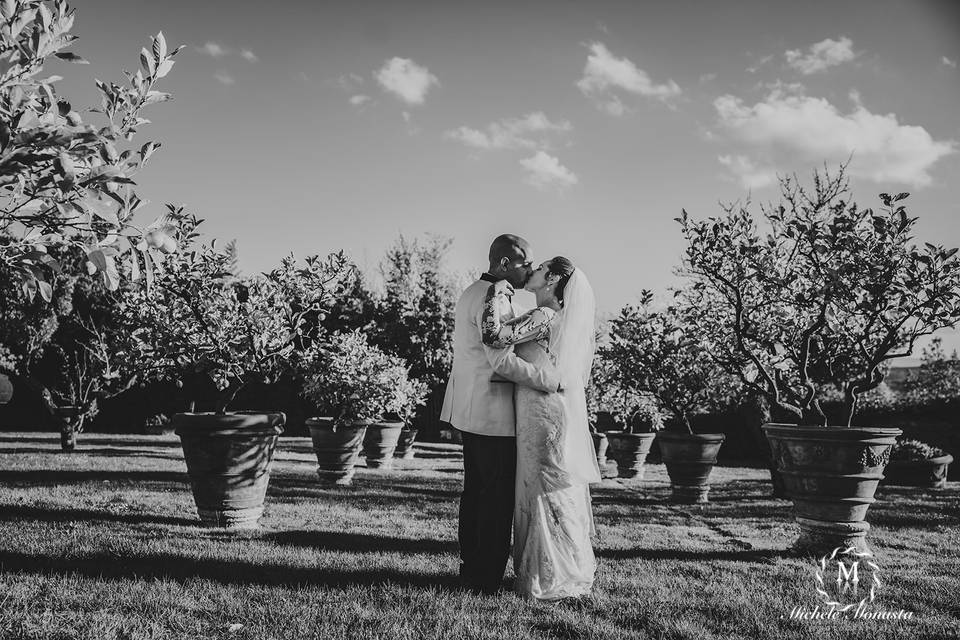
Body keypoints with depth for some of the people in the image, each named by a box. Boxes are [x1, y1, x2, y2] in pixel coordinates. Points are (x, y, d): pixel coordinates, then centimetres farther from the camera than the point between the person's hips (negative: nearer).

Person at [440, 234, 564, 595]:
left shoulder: (471, 294, 16)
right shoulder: (493, 299, -17)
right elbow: (502, 360, -24)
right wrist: (551, 379, -21)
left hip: (470, 411, 11)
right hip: (492, 412, -10)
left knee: (476, 490, 15)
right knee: (498, 496, -4)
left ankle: (470, 568, 22)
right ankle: (486, 579, 1)